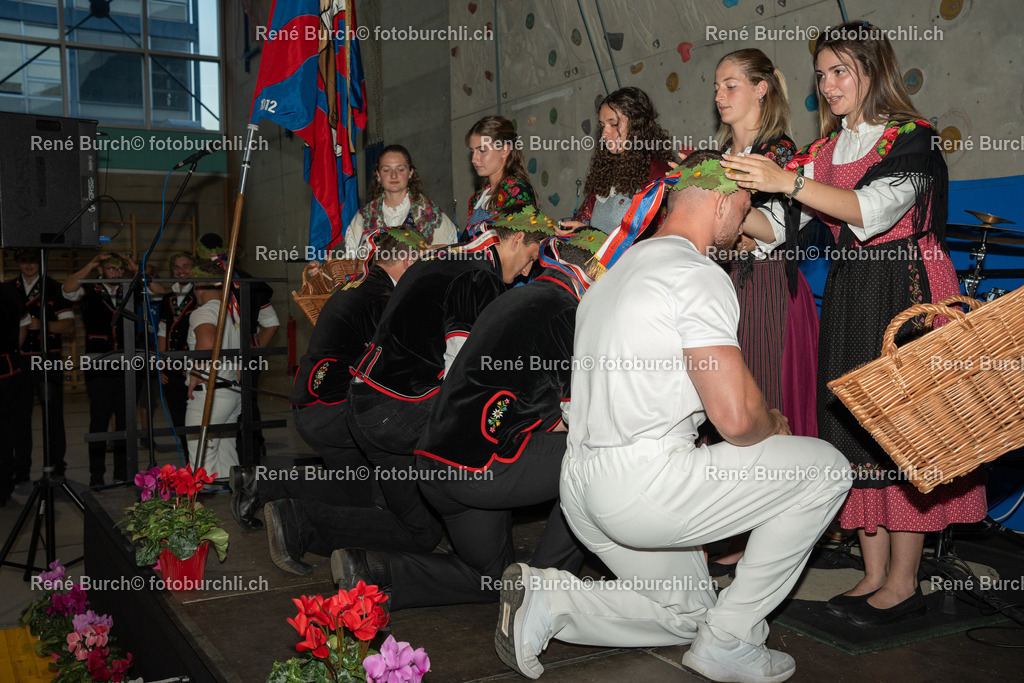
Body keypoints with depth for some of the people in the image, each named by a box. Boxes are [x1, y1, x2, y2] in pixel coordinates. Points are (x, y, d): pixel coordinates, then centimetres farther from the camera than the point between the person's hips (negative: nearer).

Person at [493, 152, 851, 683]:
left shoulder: (620, 269, 20)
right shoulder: (698, 275, -11)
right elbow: (736, 417, -19)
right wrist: (774, 426, 6)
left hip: (581, 490, 10)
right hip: (643, 484, -10)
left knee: (688, 615, 26)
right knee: (825, 468, 1)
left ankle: (546, 599, 7)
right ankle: (728, 640, 6)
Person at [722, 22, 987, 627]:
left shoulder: (913, 138, -4)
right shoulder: (825, 151, 13)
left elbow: (875, 210, -20)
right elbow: (777, 228, 7)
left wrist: (788, 181, -27)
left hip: (908, 292, -6)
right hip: (849, 296, 6)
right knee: (854, 426, 3)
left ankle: (903, 583, 2)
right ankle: (875, 575, 11)